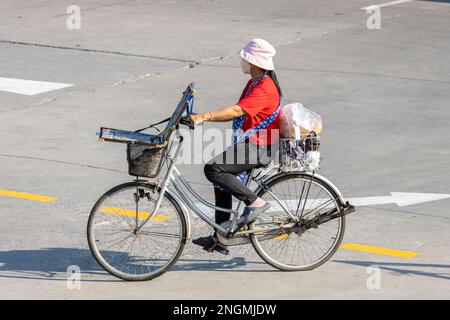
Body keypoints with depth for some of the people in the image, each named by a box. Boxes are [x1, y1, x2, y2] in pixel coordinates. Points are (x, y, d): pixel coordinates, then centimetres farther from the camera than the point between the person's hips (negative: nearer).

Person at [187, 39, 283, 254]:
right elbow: (235, 113, 16)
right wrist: (204, 118, 7)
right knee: (221, 181, 15)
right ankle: (219, 239, 21)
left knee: (213, 169, -22)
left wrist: (204, 116, -32)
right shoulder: (253, 84, 15)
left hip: (258, 149, -11)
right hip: (247, 145, 11)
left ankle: (255, 202, -14)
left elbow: (237, 111, -29)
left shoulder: (265, 87, -19)